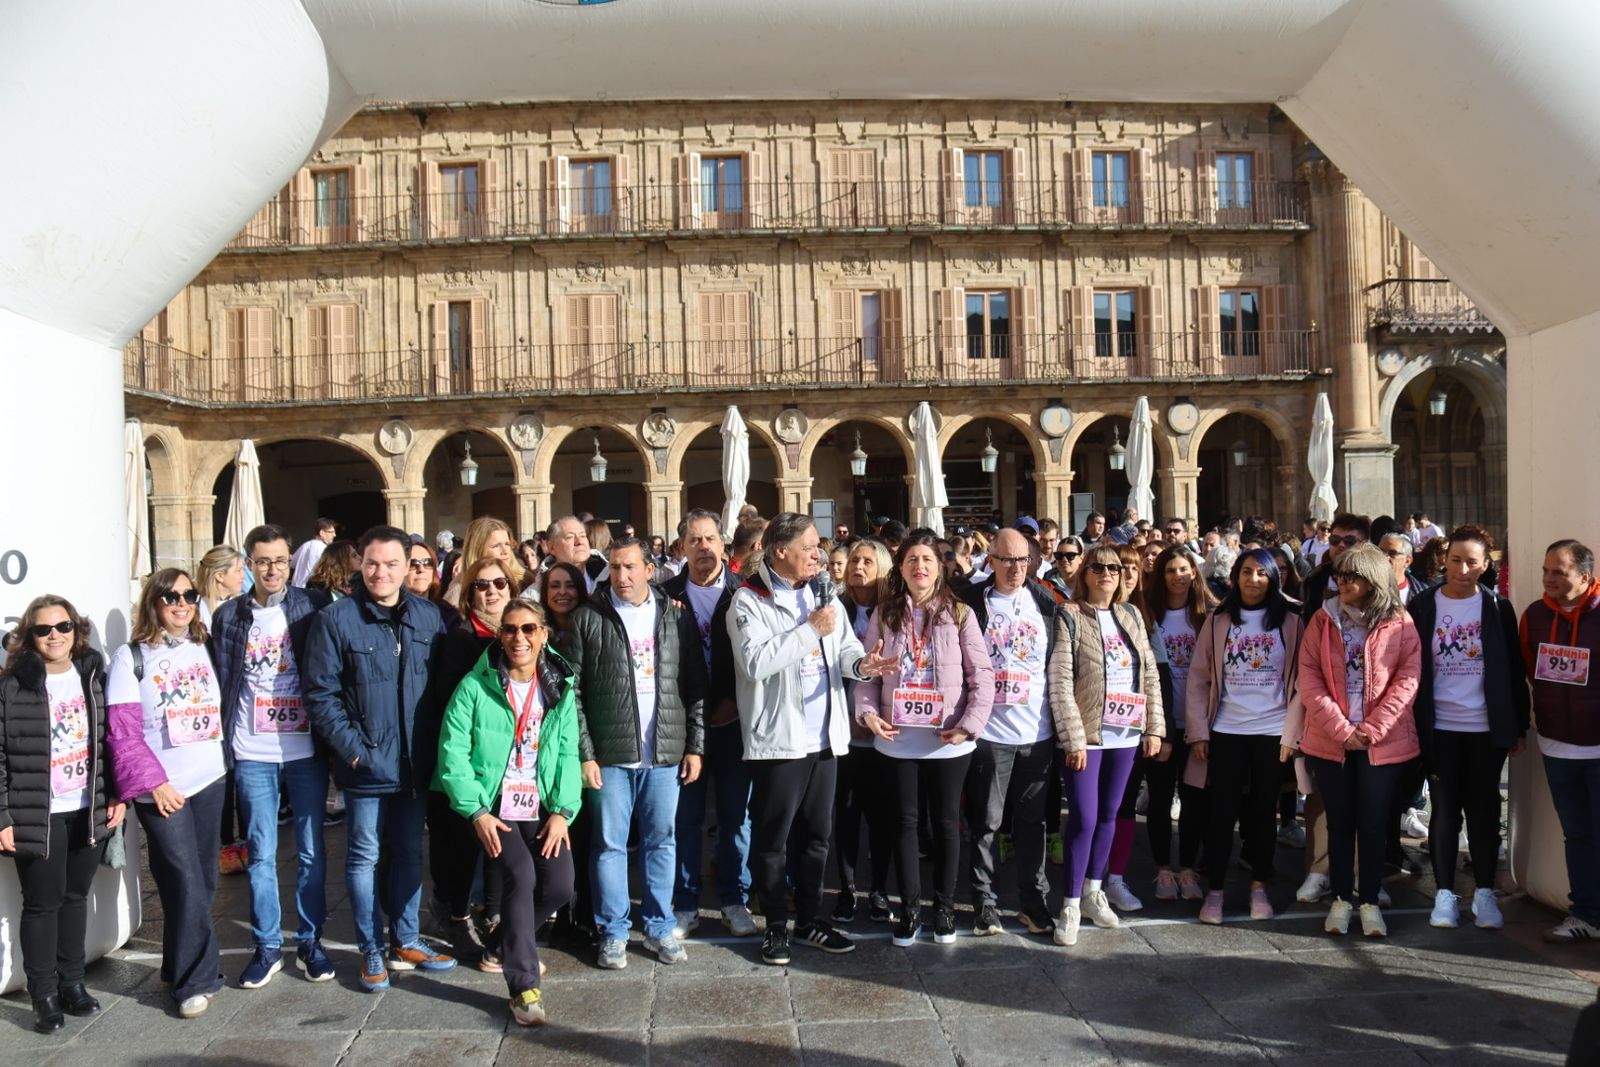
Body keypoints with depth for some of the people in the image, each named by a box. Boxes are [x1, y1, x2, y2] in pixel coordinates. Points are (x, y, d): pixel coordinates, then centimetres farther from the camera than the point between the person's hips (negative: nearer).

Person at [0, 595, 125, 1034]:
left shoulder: (93, 676, 4)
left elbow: (110, 740, 9)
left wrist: (117, 797, 5)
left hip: (89, 812, 4)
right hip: (37, 817, -4)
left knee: (76, 897, 15)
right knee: (42, 903, 6)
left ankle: (72, 981, 29)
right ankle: (44, 994, 20)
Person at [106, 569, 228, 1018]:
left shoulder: (203, 649, 10)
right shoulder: (131, 657, -5)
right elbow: (122, 733, -9)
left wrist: (223, 757, 5)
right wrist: (153, 783, -14)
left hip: (210, 781, 5)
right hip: (161, 790, -5)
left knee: (202, 882, 11)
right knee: (186, 885, -6)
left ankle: (181, 968, 27)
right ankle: (196, 980, 5)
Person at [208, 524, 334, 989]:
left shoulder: (313, 607, -1)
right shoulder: (229, 616, 4)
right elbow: (221, 684, 7)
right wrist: (225, 744, 3)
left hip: (305, 750, -1)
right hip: (252, 756, 1)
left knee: (311, 851, 8)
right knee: (261, 853, 9)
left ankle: (310, 941, 21)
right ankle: (267, 946, 21)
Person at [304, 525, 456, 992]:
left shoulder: (429, 616, 3)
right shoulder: (336, 619, -8)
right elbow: (320, 694, -8)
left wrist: (435, 742, 2)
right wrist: (352, 747, -14)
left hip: (416, 761, 4)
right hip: (366, 762, -4)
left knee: (410, 853, 15)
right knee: (365, 856, 7)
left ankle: (405, 942, 30)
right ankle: (371, 952, 22)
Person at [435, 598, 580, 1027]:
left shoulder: (559, 688, 6)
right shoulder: (475, 686, -5)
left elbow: (568, 754, 4)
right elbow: (453, 752, -8)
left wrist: (562, 811, -7)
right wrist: (477, 812, -14)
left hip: (542, 808, 4)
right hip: (491, 807, -3)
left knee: (560, 885, -10)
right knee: (522, 876, -23)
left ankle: (510, 944, 22)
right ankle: (524, 985, -10)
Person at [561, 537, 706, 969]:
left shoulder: (676, 617, 4)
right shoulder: (588, 619, -2)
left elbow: (696, 686, 6)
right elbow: (572, 692, -4)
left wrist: (695, 746, 1)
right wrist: (584, 754, -9)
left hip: (666, 753, 2)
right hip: (610, 754, -2)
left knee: (661, 842, 10)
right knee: (610, 845, 6)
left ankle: (660, 927, 24)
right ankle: (613, 932, 20)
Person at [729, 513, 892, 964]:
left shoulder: (822, 592, 9)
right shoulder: (749, 600, -10)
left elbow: (844, 646, 8)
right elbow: (756, 662, -22)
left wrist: (859, 663, -15)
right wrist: (811, 630, -19)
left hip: (824, 736, 6)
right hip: (777, 737, -6)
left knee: (816, 834, 16)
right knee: (772, 839, 6)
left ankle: (810, 919, 30)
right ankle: (775, 926, 21)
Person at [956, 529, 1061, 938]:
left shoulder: (1047, 604, 6)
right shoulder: (973, 602, -3)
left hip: (1037, 731, 3)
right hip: (990, 731, -2)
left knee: (1032, 820, 11)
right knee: (985, 821, 5)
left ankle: (1033, 900, 22)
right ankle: (984, 902, 16)